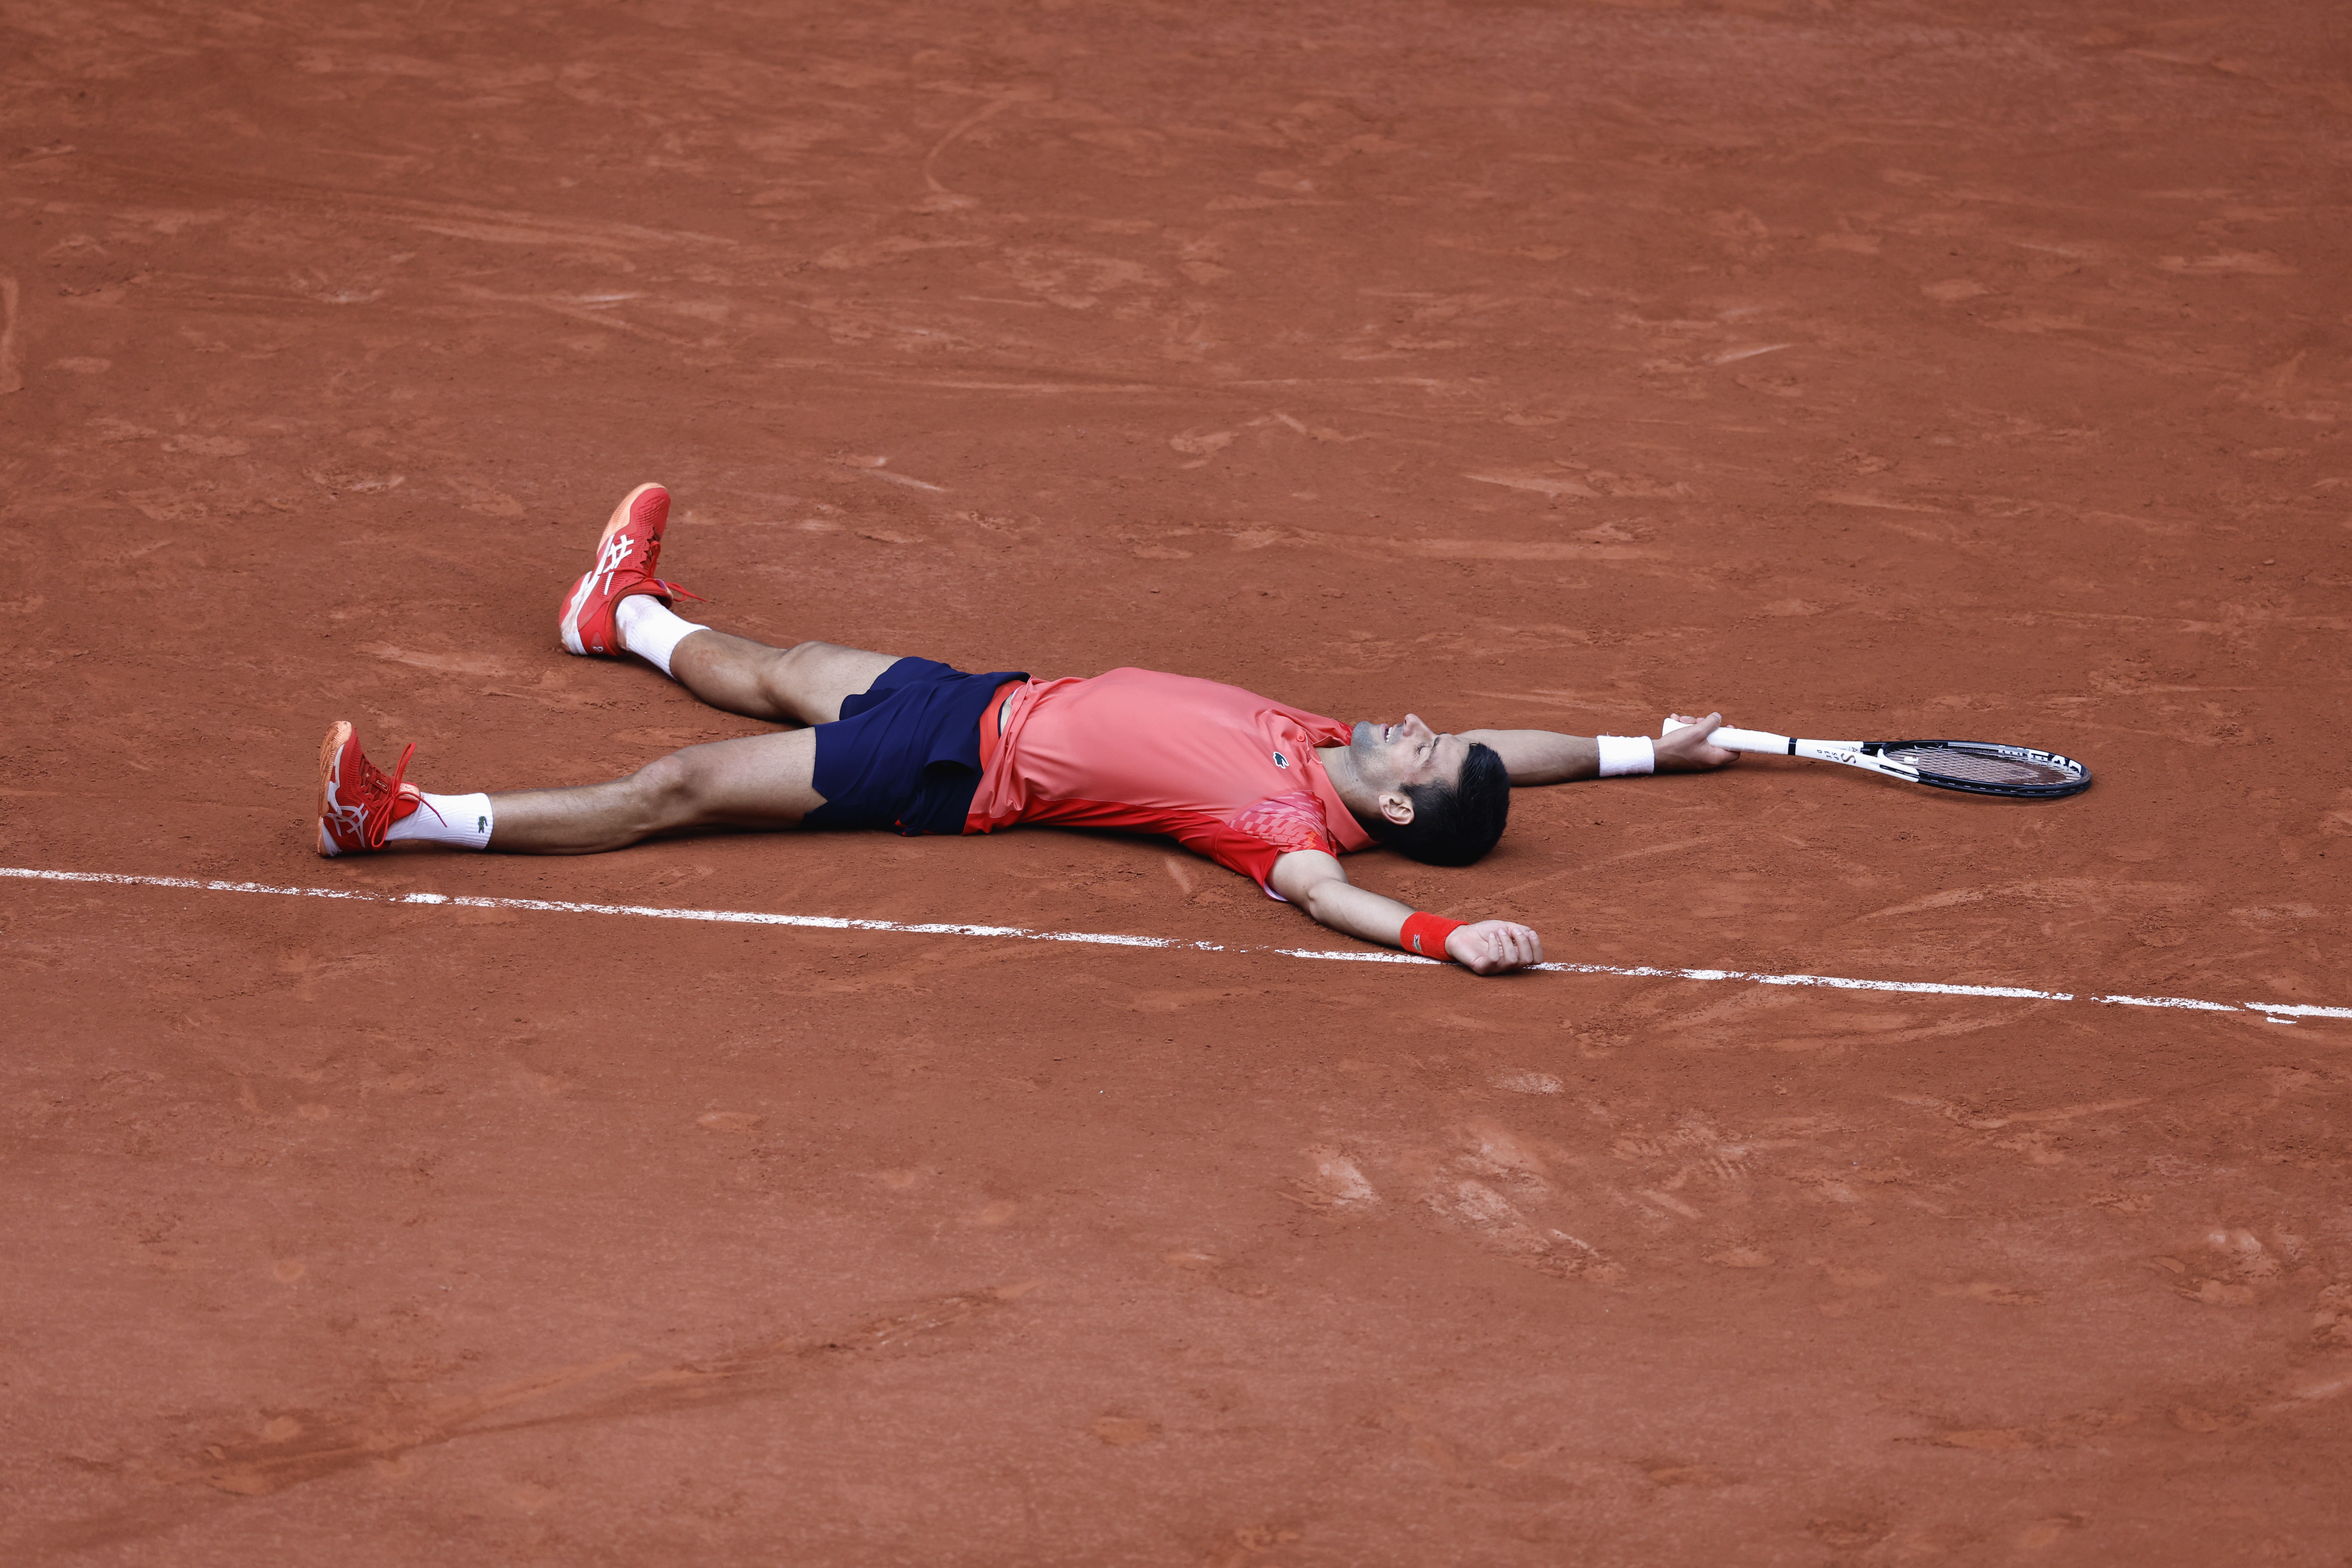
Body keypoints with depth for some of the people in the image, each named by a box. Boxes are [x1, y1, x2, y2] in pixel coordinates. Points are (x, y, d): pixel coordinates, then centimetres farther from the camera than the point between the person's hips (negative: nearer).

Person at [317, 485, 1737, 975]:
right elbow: (1495, 753, 9)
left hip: (969, 773, -8)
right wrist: (1644, 751, 9)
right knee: (776, 677, 32)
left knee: (679, 789, -11)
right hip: (1001, 701, 8)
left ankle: (408, 821, -9)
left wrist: (1448, 936, -63)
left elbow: (1317, 886, -47)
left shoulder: (1301, 820, -27)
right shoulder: (1337, 749, -4)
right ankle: (631, 617, 61)